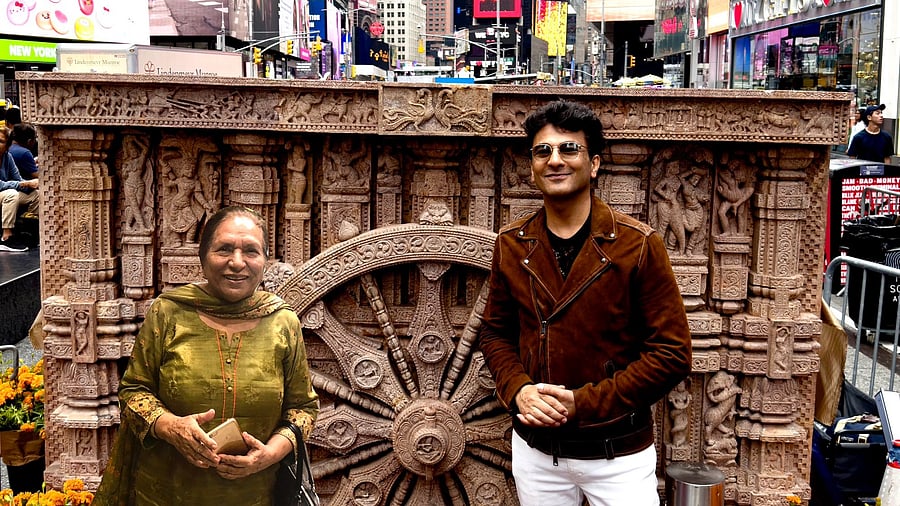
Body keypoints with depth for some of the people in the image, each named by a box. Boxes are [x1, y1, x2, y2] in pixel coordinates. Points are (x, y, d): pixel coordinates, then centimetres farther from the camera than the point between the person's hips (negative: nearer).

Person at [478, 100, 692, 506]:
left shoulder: (638, 245, -12)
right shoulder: (511, 245, 0)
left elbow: (672, 354, -12)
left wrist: (583, 402, -18)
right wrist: (518, 390, -9)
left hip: (617, 456, -3)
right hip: (534, 451, 4)